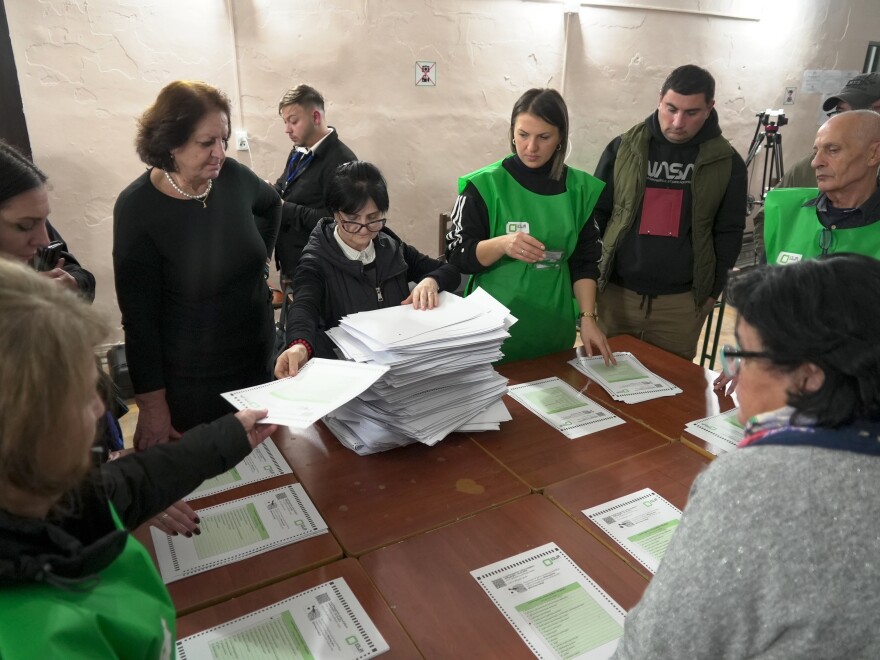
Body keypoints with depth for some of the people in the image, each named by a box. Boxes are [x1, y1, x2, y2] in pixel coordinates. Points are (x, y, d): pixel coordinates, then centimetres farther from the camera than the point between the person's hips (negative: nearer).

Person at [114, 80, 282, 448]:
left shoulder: (233, 177, -6)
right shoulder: (137, 208, -18)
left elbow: (271, 205, 20)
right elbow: (139, 317, -15)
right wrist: (152, 403, -13)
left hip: (258, 359, 5)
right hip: (190, 380, -4)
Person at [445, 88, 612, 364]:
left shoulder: (580, 188, 2)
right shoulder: (484, 185, -8)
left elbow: (585, 261, 6)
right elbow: (458, 256, -8)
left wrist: (588, 318, -4)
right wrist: (501, 244, -25)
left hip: (554, 329, 3)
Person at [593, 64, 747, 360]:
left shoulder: (727, 162, -2)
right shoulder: (623, 148, -2)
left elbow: (729, 233, 5)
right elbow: (594, 214, 3)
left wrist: (712, 290, 3)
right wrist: (588, 276, -1)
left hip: (682, 302, 0)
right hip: (616, 293, 1)